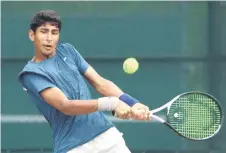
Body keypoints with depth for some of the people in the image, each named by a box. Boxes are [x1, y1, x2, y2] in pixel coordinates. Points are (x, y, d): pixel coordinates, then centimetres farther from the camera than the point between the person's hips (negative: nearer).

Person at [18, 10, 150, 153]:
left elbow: (100, 83, 5)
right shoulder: (31, 73, -8)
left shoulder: (67, 51, 10)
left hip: (106, 134, 5)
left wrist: (132, 103, -12)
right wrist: (111, 103, -31)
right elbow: (65, 106, -20)